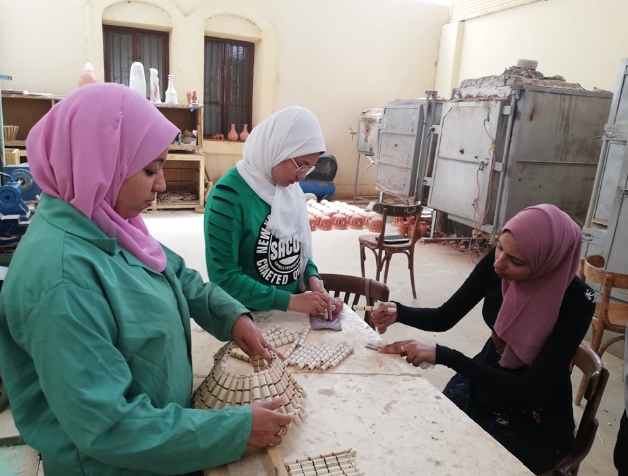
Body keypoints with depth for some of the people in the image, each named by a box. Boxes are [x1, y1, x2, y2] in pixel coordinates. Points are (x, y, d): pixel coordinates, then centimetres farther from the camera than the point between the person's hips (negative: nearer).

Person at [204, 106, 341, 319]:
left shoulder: (292, 187, 2)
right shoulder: (229, 194, -18)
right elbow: (224, 278, -19)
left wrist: (312, 278, -4)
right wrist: (291, 301, -20)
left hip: (291, 315, 5)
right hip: (247, 317, -4)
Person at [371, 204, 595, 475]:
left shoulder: (576, 301, -26)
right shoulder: (497, 262, -15)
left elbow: (529, 391, -28)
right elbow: (444, 318, -5)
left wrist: (442, 356, -34)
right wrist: (398, 313, -25)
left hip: (535, 423, -4)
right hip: (482, 385, 4)